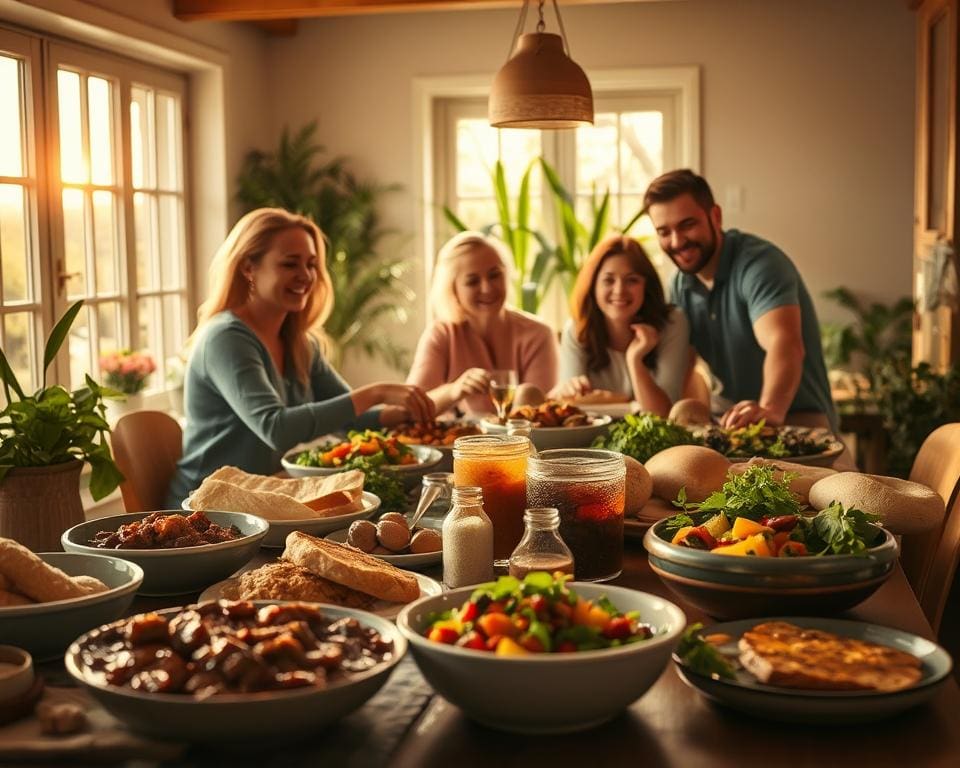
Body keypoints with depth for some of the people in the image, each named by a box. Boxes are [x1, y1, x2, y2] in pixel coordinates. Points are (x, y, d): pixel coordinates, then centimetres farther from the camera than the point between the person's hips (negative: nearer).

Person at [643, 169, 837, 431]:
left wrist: (770, 409, -53)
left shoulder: (759, 263, -18)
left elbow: (785, 344, -35)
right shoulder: (681, 284, 7)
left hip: (796, 419, -6)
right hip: (730, 420, 6)